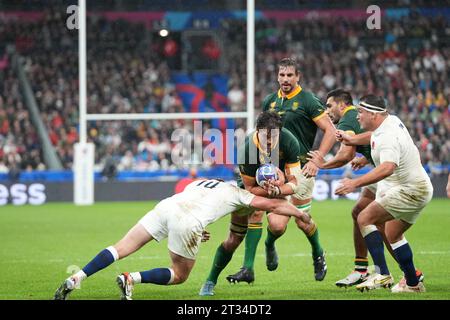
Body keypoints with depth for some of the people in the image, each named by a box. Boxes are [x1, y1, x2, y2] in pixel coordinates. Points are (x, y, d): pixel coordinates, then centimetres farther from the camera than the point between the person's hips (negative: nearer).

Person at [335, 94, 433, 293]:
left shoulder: (388, 137, -25)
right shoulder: (392, 121, 5)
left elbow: (387, 168, -43)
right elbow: (373, 136, 29)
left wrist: (356, 183, -48)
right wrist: (352, 139, 14)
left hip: (410, 191, -11)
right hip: (418, 189, 11)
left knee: (365, 218, -17)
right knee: (393, 236, 21)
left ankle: (382, 274, -23)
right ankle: (413, 284, 26)